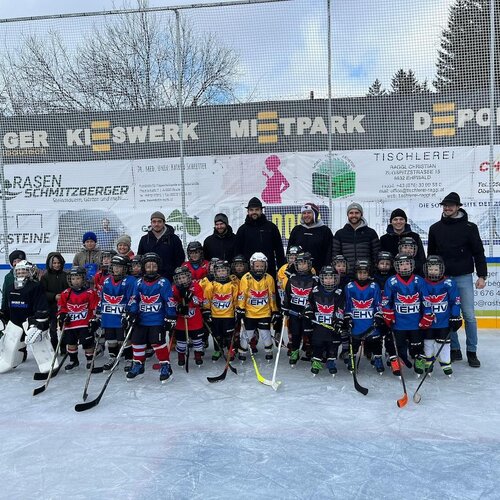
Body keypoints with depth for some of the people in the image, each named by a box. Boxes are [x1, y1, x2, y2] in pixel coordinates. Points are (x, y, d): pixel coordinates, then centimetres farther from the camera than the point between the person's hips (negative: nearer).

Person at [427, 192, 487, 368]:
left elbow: (478, 252, 0)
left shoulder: (469, 227, 0)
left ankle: (472, 352, 10)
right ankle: (455, 350, 16)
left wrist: (481, 276, -6)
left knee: (469, 315, -1)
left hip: (464, 277, -2)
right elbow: (431, 254, 13)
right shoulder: (435, 228, 8)